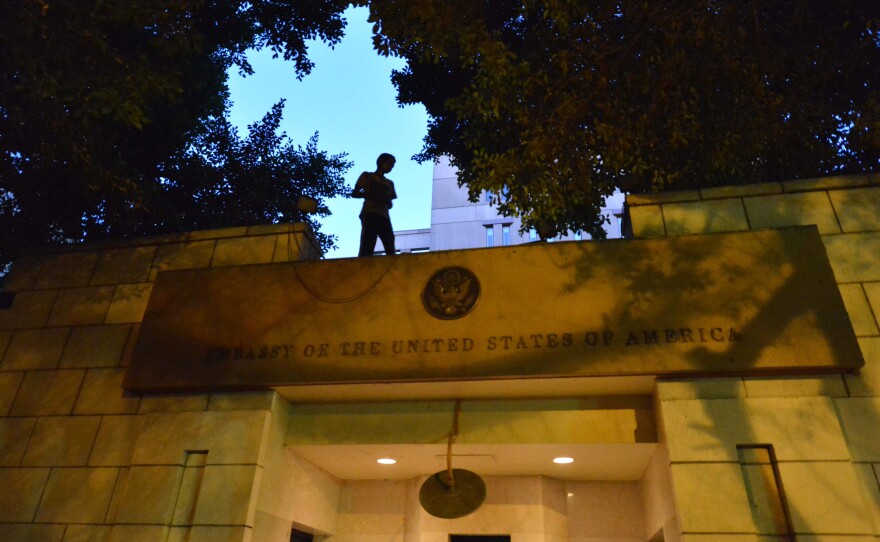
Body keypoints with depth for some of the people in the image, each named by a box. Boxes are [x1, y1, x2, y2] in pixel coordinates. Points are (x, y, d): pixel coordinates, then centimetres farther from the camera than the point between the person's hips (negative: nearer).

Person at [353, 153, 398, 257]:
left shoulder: (389, 183, 26)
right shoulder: (367, 176, 15)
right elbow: (354, 193, 7)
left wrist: (386, 200, -2)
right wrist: (370, 195, -10)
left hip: (384, 217, 5)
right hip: (369, 214, -5)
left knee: (391, 249, -10)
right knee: (367, 248, -19)